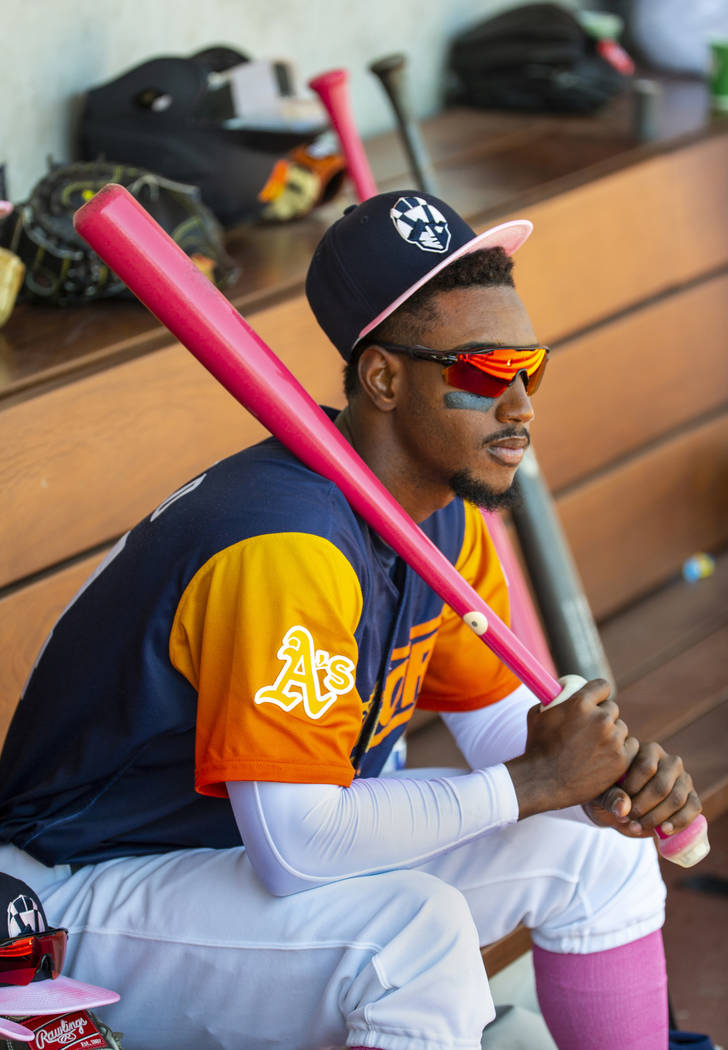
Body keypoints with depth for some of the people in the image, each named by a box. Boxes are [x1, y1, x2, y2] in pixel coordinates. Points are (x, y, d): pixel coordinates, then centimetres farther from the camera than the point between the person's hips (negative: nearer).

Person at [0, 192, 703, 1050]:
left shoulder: (445, 515, -1)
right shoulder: (286, 548, -32)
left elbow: (500, 716, 10)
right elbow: (297, 846, -34)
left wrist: (611, 776, -14)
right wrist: (536, 779, -25)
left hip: (274, 848, 9)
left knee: (597, 848, 5)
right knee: (417, 932, -34)